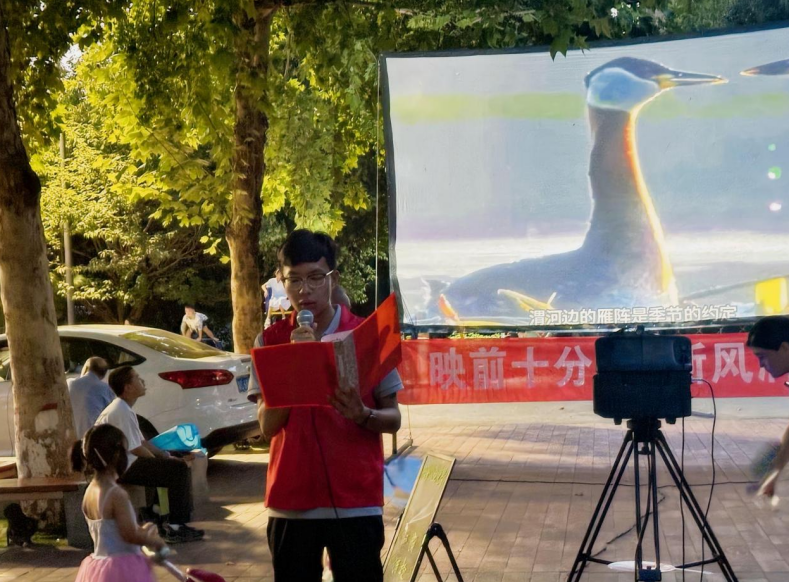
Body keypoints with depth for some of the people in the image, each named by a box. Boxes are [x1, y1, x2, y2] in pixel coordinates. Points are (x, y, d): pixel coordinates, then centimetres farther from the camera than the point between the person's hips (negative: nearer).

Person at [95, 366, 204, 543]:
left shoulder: (123, 408, 14)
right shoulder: (122, 412, -19)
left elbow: (140, 441, 18)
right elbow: (136, 449, -18)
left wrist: (165, 455, 10)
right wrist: (161, 460, -3)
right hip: (122, 468, -11)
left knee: (175, 462, 15)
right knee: (178, 469, -16)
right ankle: (175, 527, -11)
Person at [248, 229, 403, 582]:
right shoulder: (270, 341, 4)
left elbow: (393, 418, 2)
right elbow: (268, 426, -4)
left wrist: (362, 415, -19)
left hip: (356, 501, -1)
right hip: (291, 501, 2)